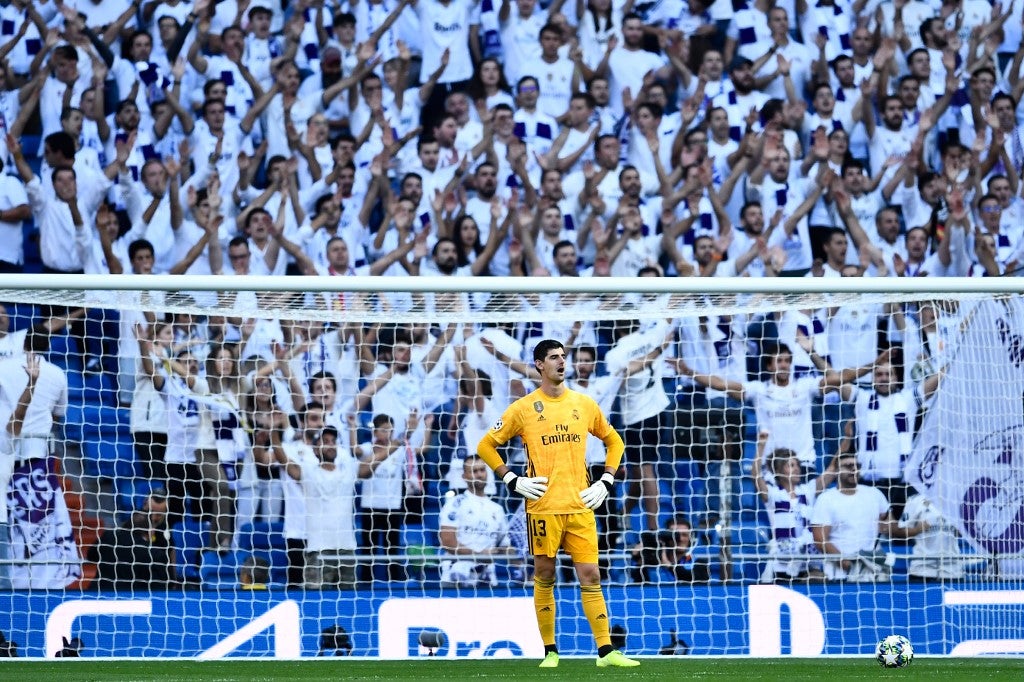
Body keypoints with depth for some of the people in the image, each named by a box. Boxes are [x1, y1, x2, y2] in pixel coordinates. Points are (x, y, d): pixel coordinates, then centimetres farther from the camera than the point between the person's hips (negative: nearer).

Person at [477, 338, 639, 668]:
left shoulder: (584, 404, 9)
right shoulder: (523, 408, 1)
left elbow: (614, 442, 21)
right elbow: (486, 446, 6)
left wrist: (606, 482, 9)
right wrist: (513, 481, -3)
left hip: (580, 505, 2)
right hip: (543, 506, -2)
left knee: (590, 576, -3)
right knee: (544, 578, 3)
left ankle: (606, 651, -4)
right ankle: (550, 651, 12)